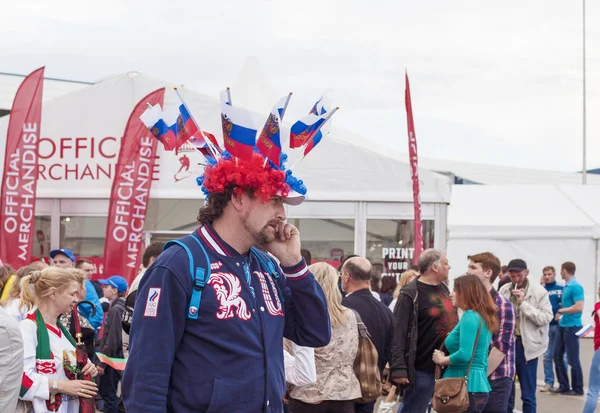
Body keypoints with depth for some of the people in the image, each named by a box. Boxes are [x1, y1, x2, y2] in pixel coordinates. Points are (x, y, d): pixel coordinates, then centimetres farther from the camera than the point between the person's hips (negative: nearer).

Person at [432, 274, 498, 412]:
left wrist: (442, 359, -7)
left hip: (466, 388, -9)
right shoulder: (483, 317, 15)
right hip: (478, 387, 9)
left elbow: (464, 355, -22)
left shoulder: (469, 316, -13)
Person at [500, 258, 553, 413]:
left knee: (528, 394, 4)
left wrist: (523, 303, -20)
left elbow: (546, 318, -13)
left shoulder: (539, 291, -6)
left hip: (527, 345, -3)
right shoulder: (504, 290, 4)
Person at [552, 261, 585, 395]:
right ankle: (563, 386, 20)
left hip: (572, 326, -9)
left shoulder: (575, 287, -15)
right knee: (557, 356, 11)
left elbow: (579, 307, -23)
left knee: (573, 359, -2)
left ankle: (578, 389, 8)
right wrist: (561, 314, 6)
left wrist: (561, 311, -14)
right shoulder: (566, 286, 11)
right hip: (562, 325, 9)